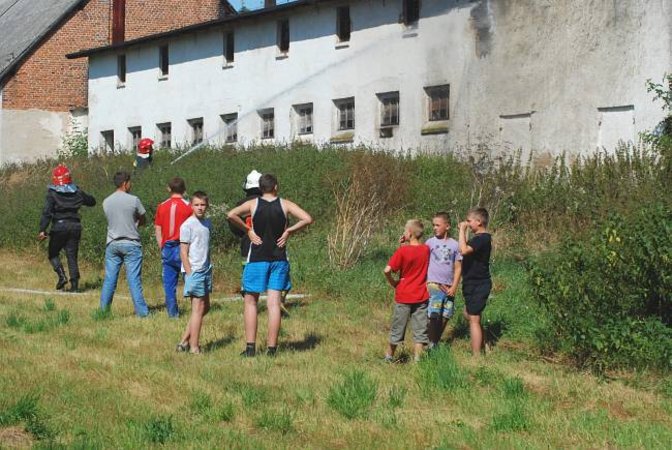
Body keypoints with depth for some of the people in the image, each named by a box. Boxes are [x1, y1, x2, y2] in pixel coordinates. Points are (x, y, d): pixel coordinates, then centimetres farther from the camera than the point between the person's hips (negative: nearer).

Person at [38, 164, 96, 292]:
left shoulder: (52, 194, -6)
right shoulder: (77, 192, 5)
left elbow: (47, 212, -15)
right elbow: (92, 201, 20)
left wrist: (42, 230, -18)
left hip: (59, 226, -3)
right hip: (75, 226, 3)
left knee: (53, 253, 14)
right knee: (72, 256, 8)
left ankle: (62, 276, -6)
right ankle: (74, 285, 2)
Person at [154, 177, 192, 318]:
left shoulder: (162, 206, 5)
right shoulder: (188, 206, -5)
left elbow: (157, 230, 8)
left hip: (167, 249, 3)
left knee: (169, 283, 7)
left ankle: (172, 312, 6)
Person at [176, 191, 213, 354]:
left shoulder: (207, 223, 12)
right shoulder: (187, 225, -9)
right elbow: (183, 252, -11)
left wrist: (209, 268, 15)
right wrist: (190, 274, -15)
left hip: (206, 270, 8)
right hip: (194, 271, -8)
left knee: (205, 307, 13)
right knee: (198, 308, -6)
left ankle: (184, 341, 20)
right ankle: (194, 348, 1)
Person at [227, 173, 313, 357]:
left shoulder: (253, 204, -2)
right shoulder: (285, 204, 0)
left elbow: (231, 214, -16)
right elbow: (307, 219, -9)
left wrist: (247, 229, -5)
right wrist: (288, 231, -2)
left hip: (257, 259, -1)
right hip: (279, 259, 1)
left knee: (251, 302, 8)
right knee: (274, 303, 2)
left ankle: (250, 346, 1)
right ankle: (271, 347, 0)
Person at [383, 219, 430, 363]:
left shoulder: (402, 251, -15)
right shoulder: (426, 250, -3)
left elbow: (387, 270, -21)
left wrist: (393, 282, -4)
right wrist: (408, 243, 2)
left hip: (403, 297, -2)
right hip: (421, 297, 2)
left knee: (397, 330, 12)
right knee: (420, 332, 6)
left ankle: (389, 357, 26)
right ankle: (417, 360, 4)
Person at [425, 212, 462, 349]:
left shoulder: (454, 245, 5)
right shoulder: (430, 242, 2)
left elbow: (458, 268, 5)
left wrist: (454, 287, -3)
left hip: (449, 287, 3)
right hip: (433, 284, -3)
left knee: (445, 317, 7)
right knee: (433, 315, -15)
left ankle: (436, 342, 22)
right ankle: (431, 344, -8)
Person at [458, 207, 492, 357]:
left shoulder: (482, 238, -20)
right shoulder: (479, 238, 12)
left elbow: (464, 250, -34)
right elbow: (465, 250, 14)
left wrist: (462, 230, -24)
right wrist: (463, 232, 10)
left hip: (478, 285, -11)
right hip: (474, 284, 11)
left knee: (473, 319, -6)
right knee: (468, 315, 22)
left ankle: (476, 356, -2)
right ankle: (484, 346, 28)